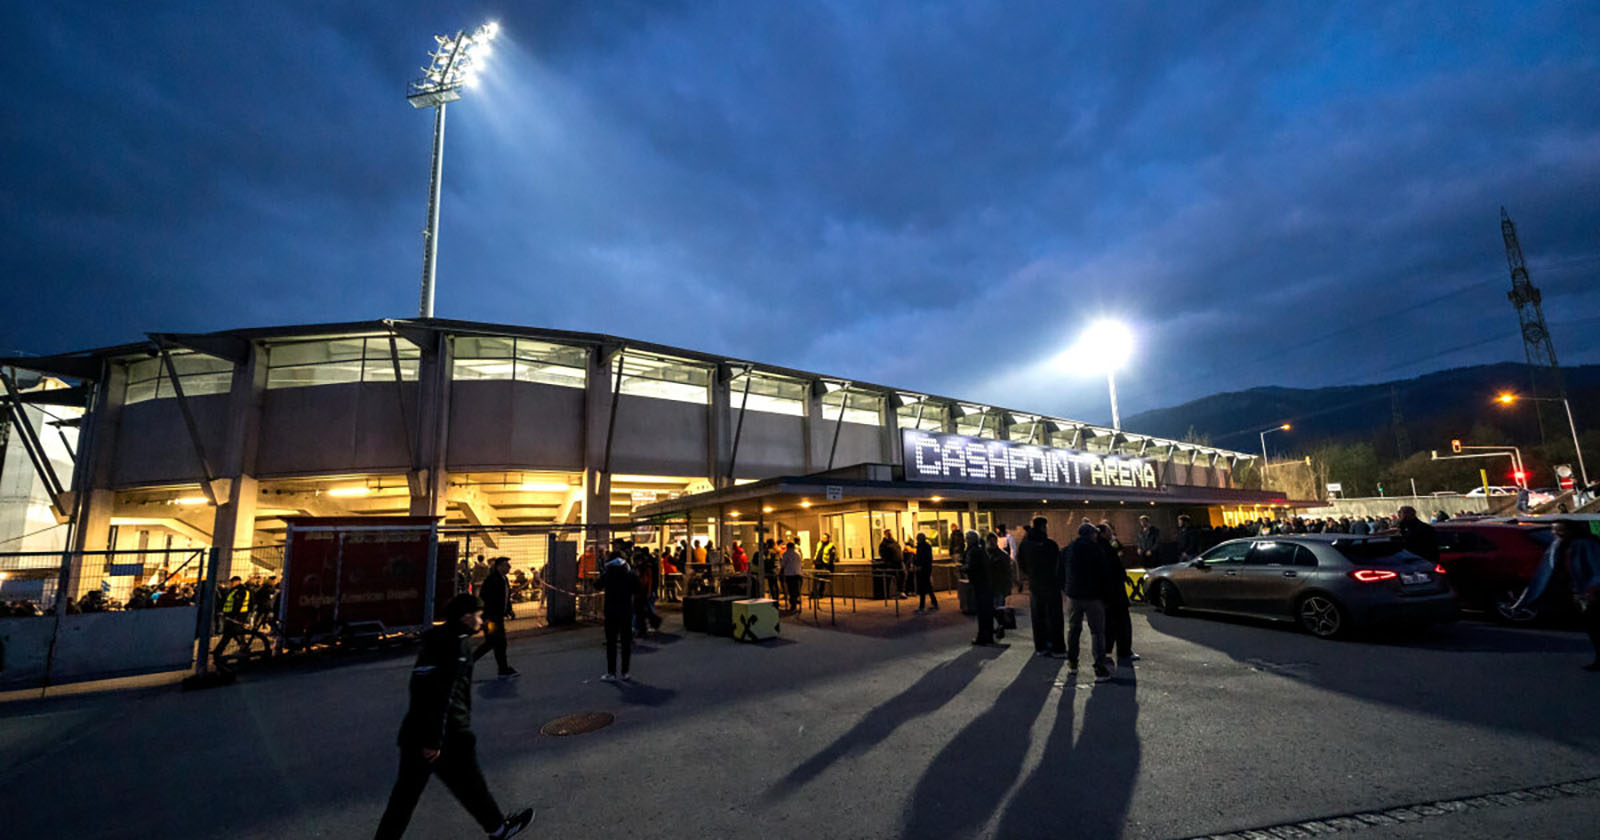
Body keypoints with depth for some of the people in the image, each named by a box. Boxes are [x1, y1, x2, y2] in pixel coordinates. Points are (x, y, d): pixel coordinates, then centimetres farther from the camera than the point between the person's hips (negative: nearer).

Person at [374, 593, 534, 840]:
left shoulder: (439, 639, 11)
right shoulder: (455, 645, -20)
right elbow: (441, 694, -25)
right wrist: (434, 740, -22)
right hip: (448, 736, -9)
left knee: (406, 791, 15)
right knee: (470, 784, 10)